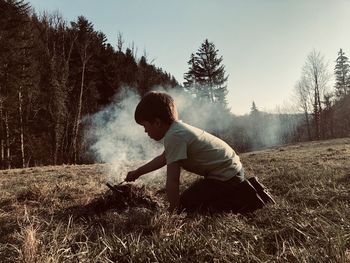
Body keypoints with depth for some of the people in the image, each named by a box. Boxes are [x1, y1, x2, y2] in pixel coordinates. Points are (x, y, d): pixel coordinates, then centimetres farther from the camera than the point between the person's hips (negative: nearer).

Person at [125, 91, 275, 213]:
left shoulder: (174, 136, -22)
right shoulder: (178, 128, 9)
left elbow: (172, 181, -23)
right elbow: (163, 158, 25)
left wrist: (173, 210, -13)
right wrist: (137, 173, 31)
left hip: (225, 176, -10)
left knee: (185, 206, -5)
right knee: (191, 198, 24)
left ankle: (246, 198, -7)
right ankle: (241, 191, 16)